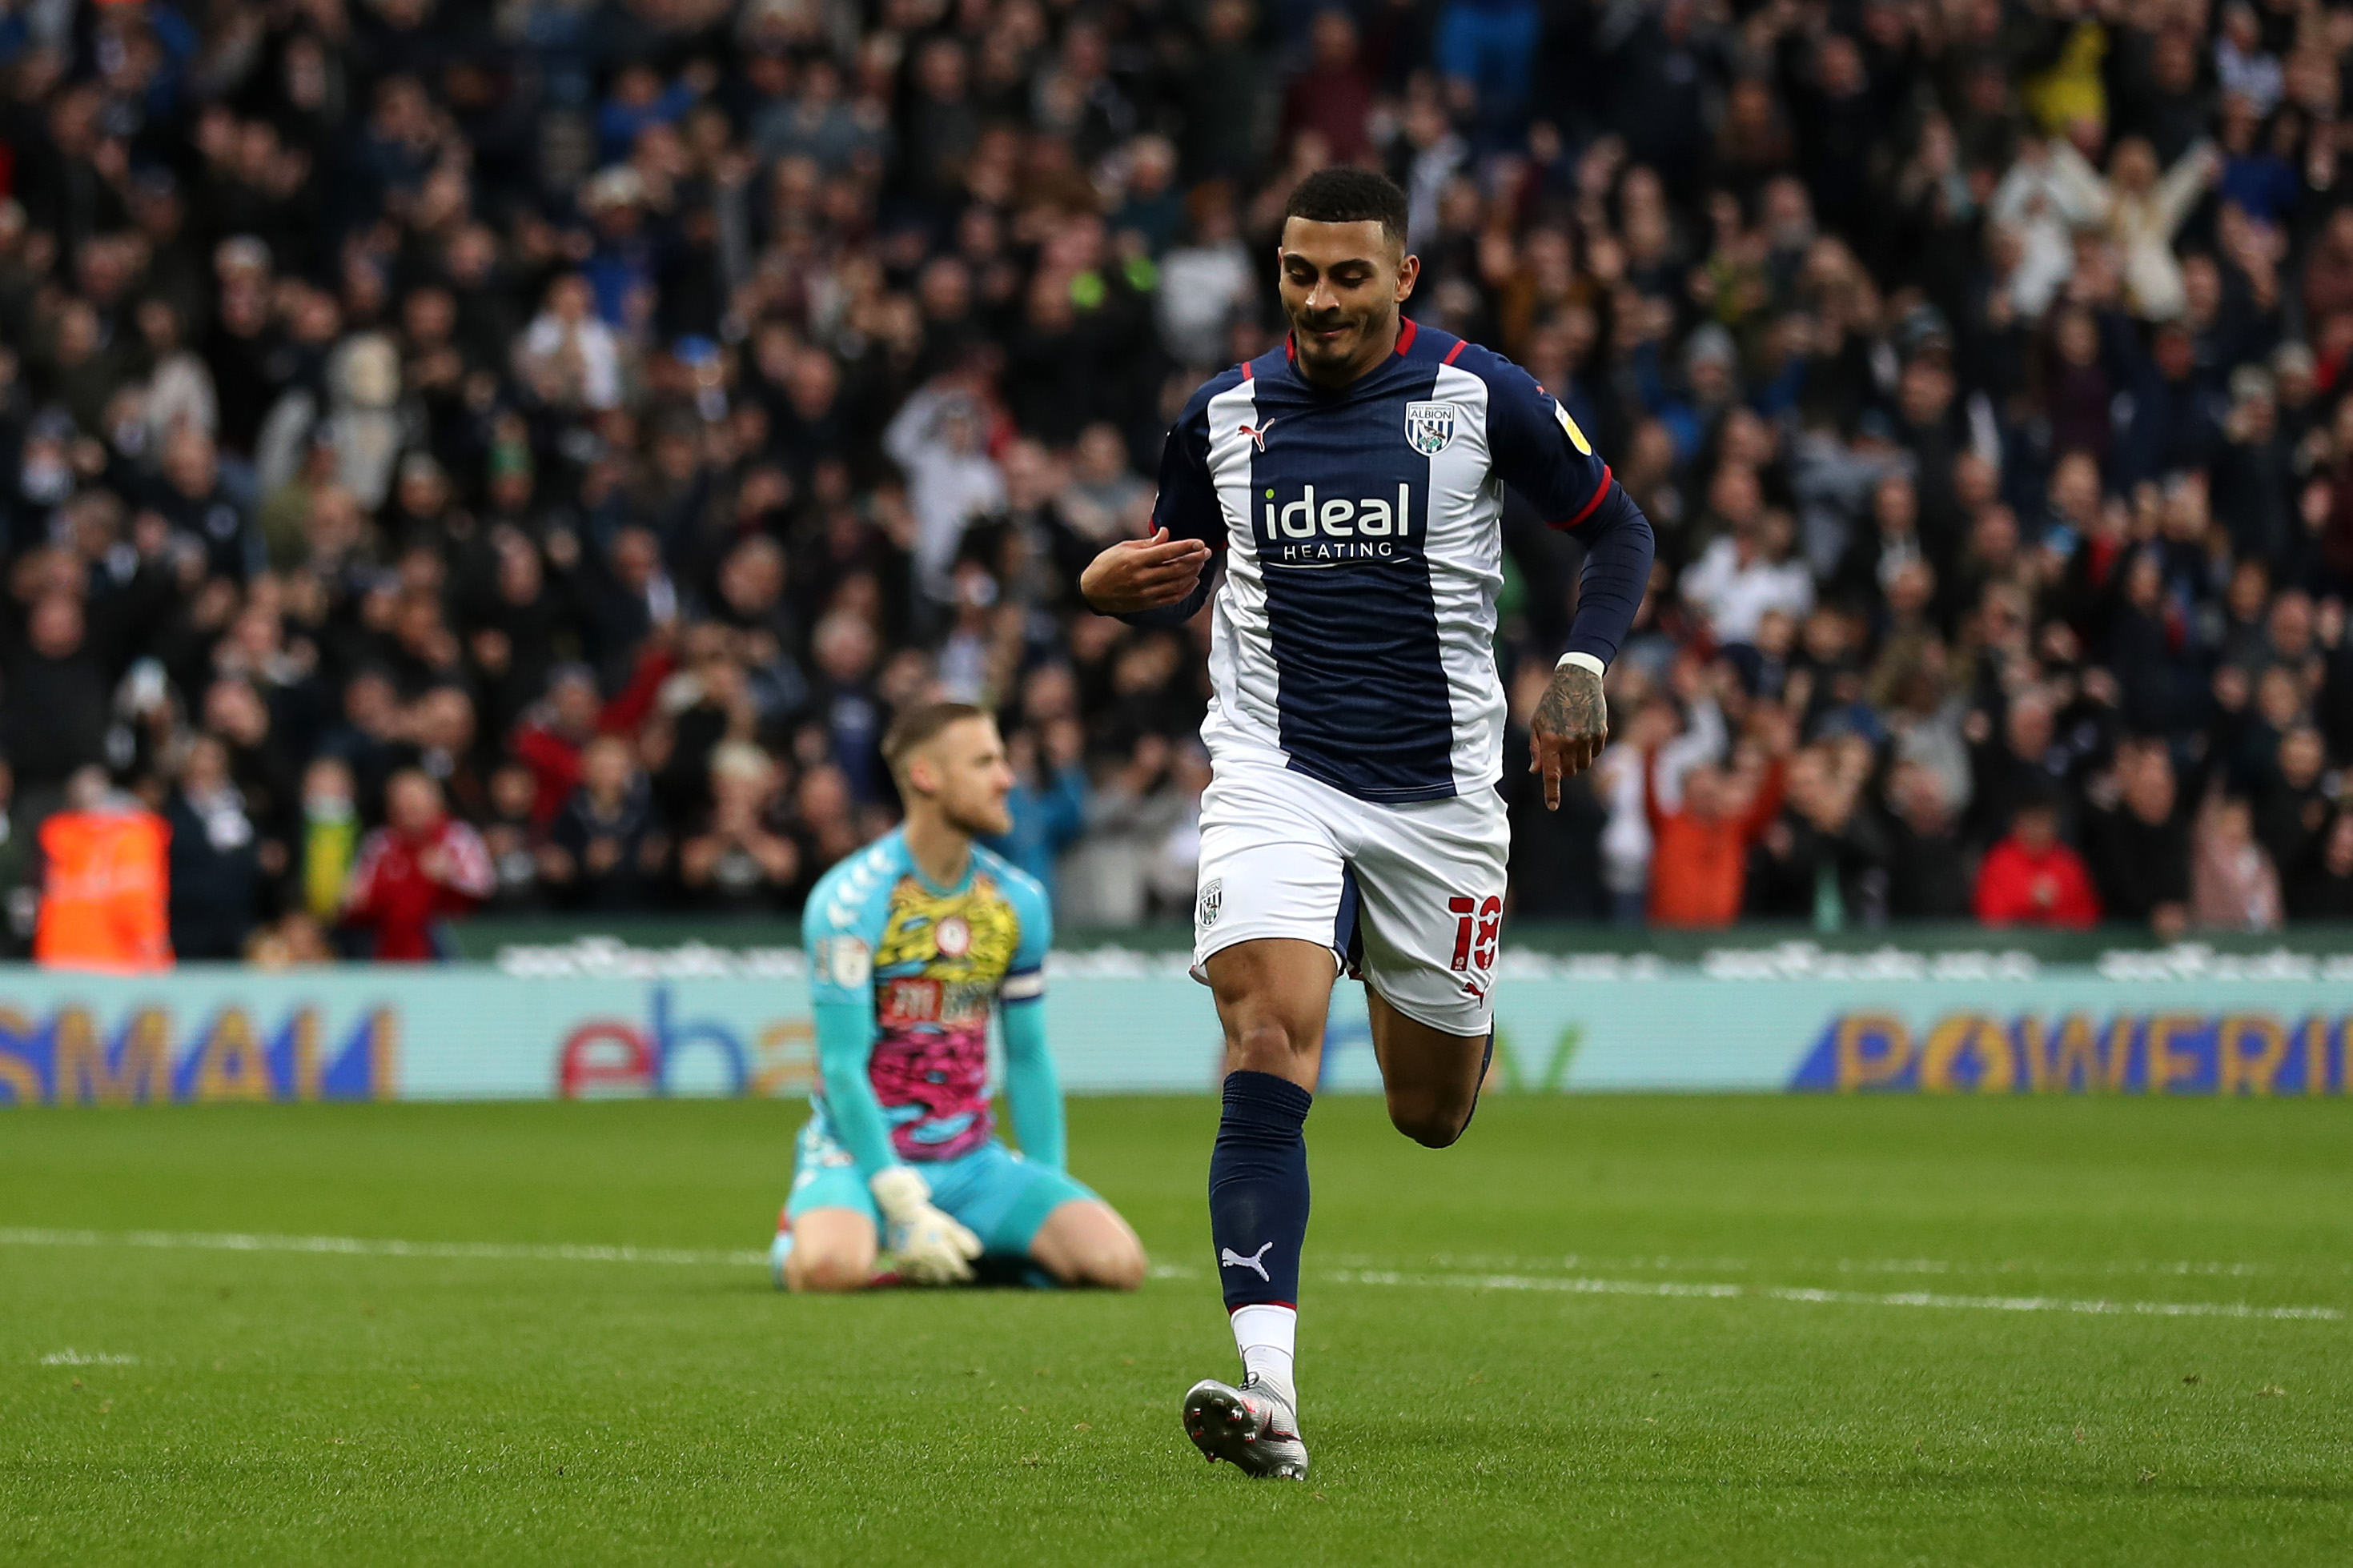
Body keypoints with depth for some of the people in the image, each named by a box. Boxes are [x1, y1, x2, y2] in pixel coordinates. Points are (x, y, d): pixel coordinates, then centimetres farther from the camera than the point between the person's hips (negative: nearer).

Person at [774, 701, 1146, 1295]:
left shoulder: (1019, 901, 7)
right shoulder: (851, 899, -12)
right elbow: (842, 1067, -14)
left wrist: (1048, 1193, 7)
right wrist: (904, 1205, -19)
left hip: (972, 1160, 5)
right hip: (860, 1152, -5)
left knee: (1116, 1262, -18)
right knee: (832, 1267, -37)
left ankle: (967, 1249, 9)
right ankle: (800, 1234, 1)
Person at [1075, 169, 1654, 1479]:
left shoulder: (1483, 399, -5)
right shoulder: (1223, 416, 3)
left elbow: (1619, 533, 5)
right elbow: (1181, 584, 17)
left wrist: (1584, 669, -12)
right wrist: (1120, 586, -7)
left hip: (1438, 792, 0)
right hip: (1277, 777, 0)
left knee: (1433, 1115, 11)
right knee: (1269, 1039, -23)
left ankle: (1463, 1024, 52)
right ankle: (1269, 1393, -32)